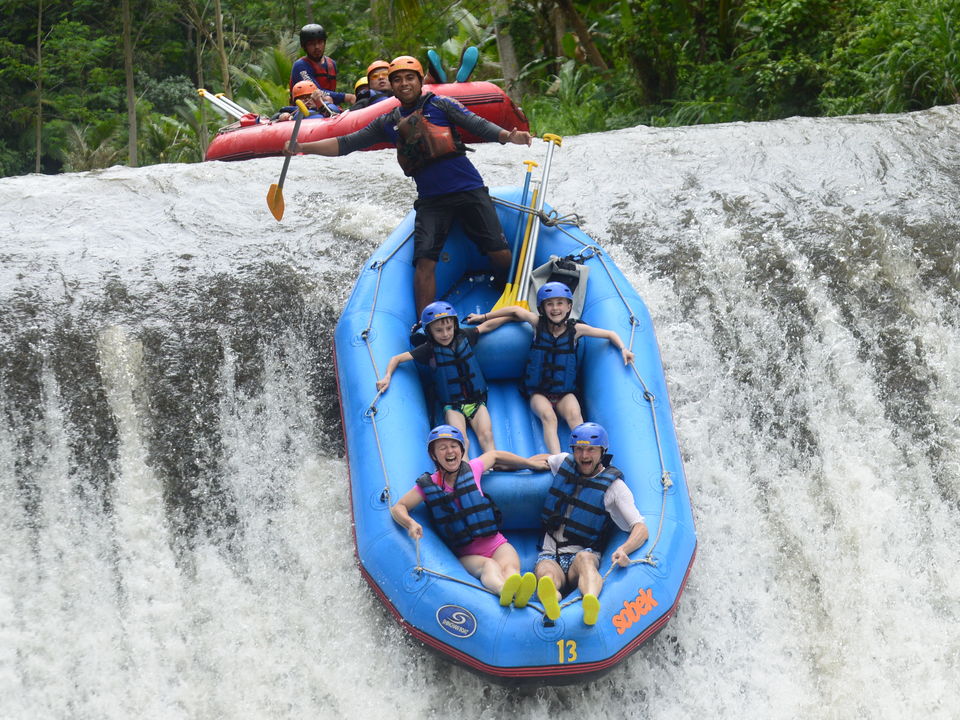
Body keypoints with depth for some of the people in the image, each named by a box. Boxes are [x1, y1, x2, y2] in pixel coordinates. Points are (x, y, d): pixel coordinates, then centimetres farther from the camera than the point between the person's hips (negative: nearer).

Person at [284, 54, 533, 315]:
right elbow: (346, 144, 13)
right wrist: (302, 147, 3)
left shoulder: (439, 105, 4)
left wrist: (509, 136, -25)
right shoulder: (387, 123, 13)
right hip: (431, 201, 2)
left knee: (500, 254, -7)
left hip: (469, 190, -2)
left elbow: (477, 125, -5)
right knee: (424, 262, -12)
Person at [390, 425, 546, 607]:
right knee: (489, 566, -38)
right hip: (467, 555, -2)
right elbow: (397, 508, 0)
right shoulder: (428, 485, 3)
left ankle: (519, 596, -70)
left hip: (496, 544, 2)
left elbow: (494, 455, 29)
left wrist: (530, 463, 35)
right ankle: (504, 591, -74)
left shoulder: (472, 469, 8)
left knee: (509, 566, -34)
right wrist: (410, 523, -22)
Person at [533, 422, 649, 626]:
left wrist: (624, 550, -31)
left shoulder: (614, 485, 1)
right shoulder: (564, 463, 13)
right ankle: (551, 606, -73)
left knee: (584, 558, -41)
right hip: (550, 554, 2)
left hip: (583, 554, -2)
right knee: (547, 576, -36)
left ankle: (591, 606, -73)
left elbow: (641, 529, -8)